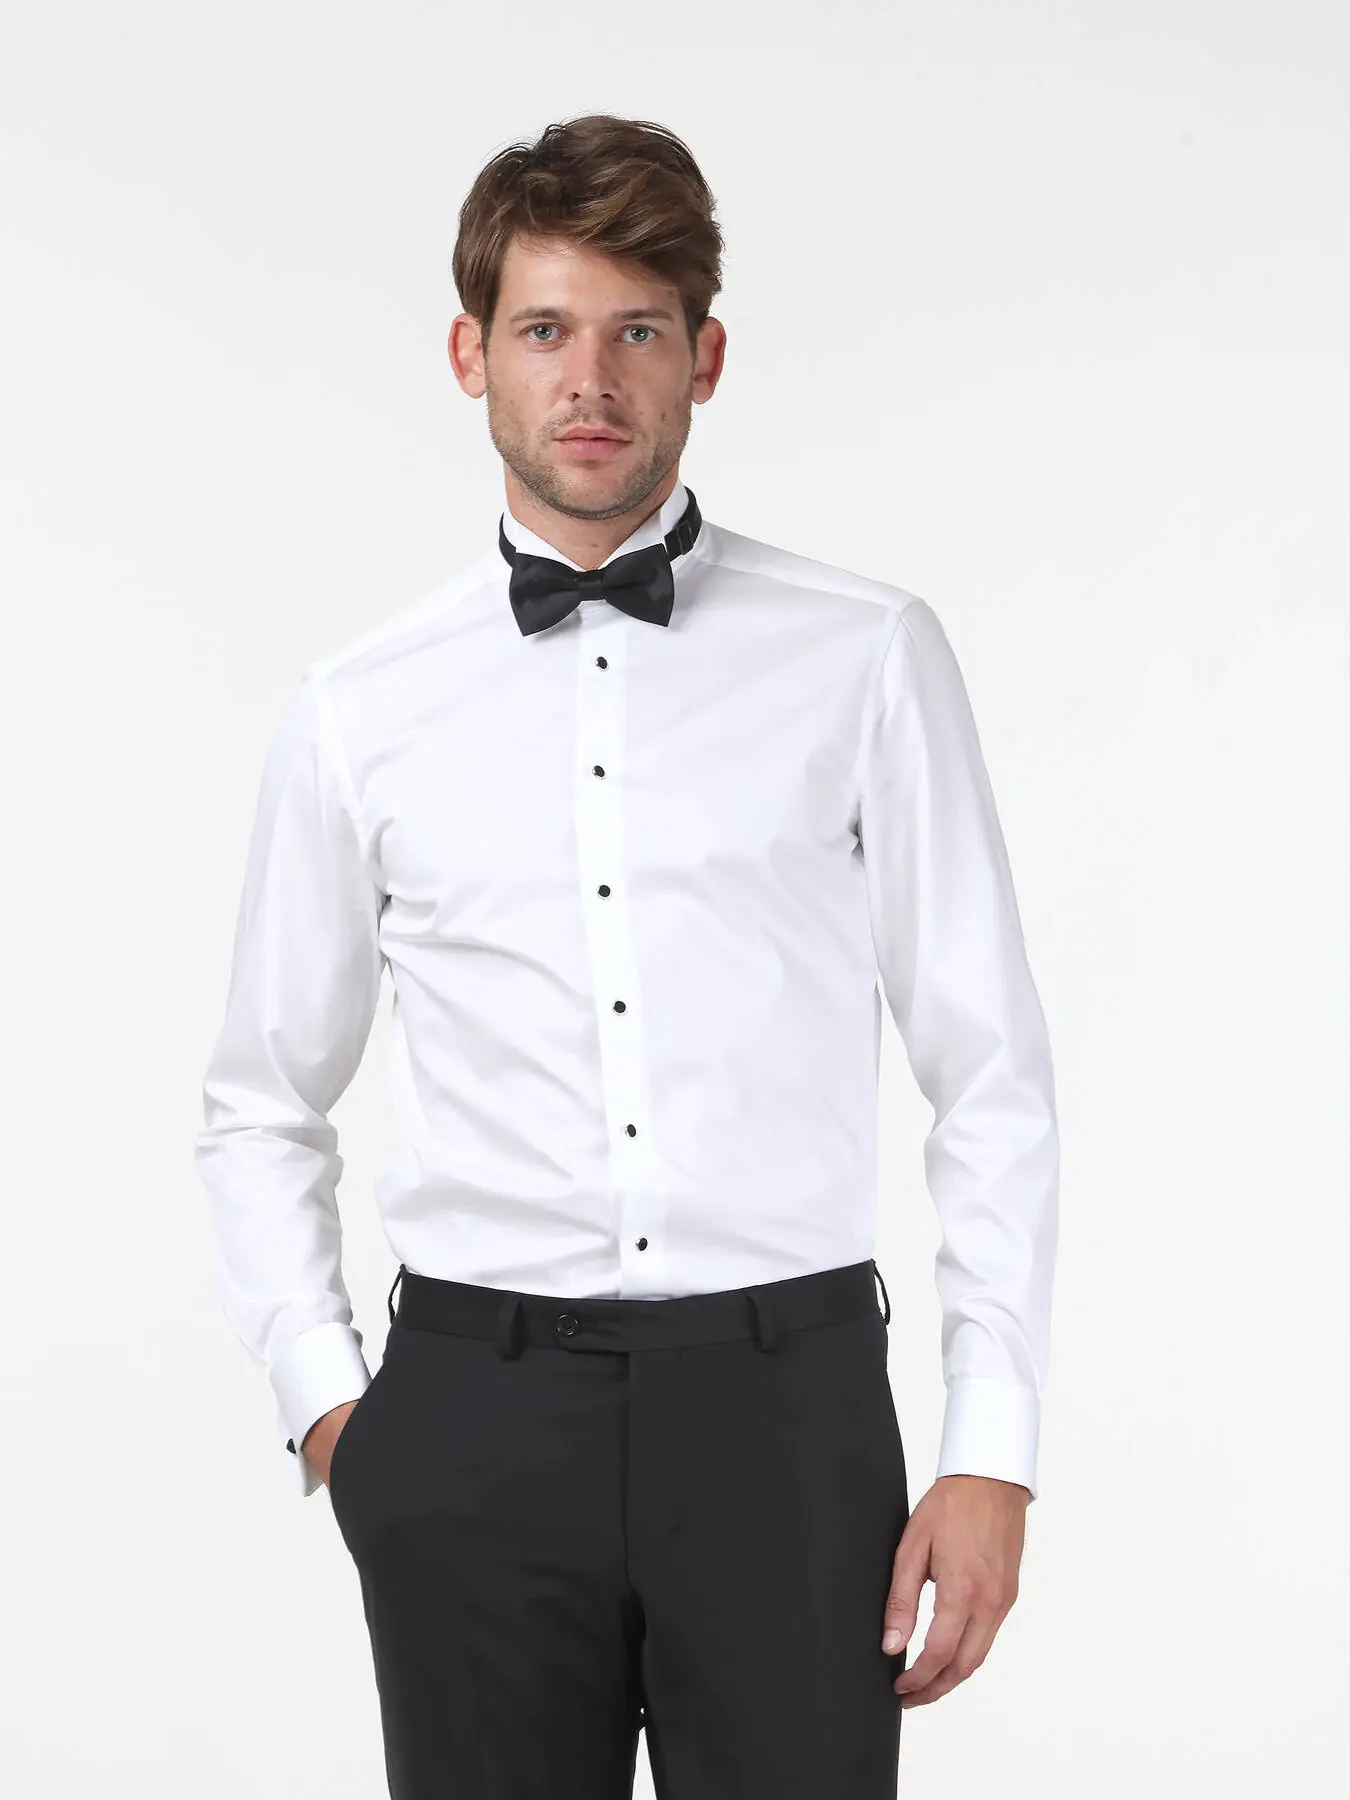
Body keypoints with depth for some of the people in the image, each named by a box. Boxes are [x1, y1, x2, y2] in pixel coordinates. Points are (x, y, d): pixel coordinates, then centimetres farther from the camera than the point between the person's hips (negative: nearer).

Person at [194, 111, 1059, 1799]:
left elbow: (992, 1080, 3)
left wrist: (993, 1453, -2)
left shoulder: (868, 660, 3)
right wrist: (321, 1402, 5)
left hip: (785, 1401, -1)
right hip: (479, 1409, 1)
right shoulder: (357, 713, 7)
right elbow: (261, 1106, 16)